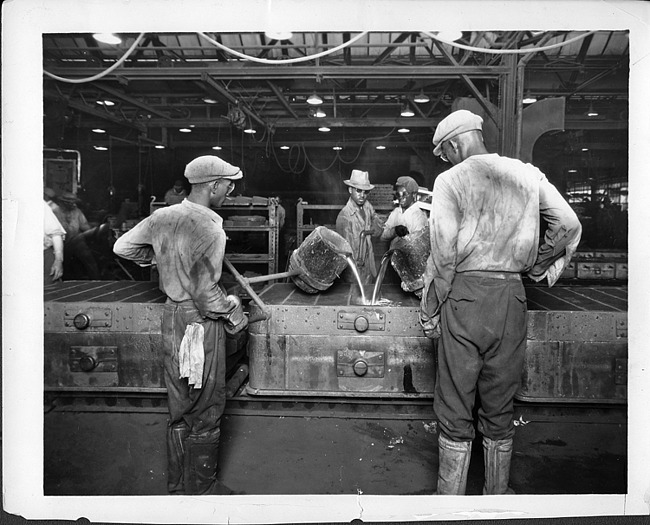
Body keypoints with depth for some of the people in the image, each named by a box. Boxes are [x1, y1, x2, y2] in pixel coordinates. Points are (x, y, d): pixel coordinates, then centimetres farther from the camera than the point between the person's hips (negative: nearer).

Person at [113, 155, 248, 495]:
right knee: (205, 413, 9)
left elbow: (122, 247, 12)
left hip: (171, 315, 8)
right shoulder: (210, 229, -21)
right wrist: (235, 316, -6)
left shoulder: (162, 217, 1)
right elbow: (206, 293, -22)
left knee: (179, 409, 20)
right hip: (201, 325, -8)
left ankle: (177, 486, 36)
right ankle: (201, 490, 25)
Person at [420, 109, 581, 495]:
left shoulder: (451, 179, -3)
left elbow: (443, 252, -10)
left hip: (464, 294, -4)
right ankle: (497, 493, 29)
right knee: (500, 407, 16)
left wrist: (430, 314, -2)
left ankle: (450, 497, 17)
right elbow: (569, 225, 2)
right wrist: (535, 268, 14)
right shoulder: (526, 173, 9)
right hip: (511, 295, 4)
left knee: (455, 407, 6)